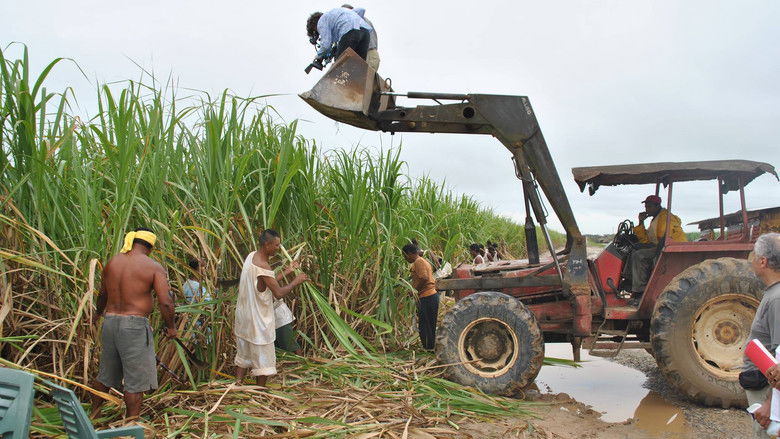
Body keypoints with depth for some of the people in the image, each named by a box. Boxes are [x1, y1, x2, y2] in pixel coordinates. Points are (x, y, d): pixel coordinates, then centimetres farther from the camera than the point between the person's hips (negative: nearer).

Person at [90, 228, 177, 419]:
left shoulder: (112, 262, 7)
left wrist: (98, 313, 42)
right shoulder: (154, 267, -9)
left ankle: (93, 414, 39)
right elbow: (165, 302, -16)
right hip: (134, 325, -6)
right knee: (135, 380, 5)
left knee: (105, 374, 24)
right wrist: (171, 327, 0)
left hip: (110, 322, 6)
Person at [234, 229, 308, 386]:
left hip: (244, 313, 9)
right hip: (258, 319, -9)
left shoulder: (252, 256, 1)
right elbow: (279, 293, -26)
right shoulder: (263, 267, -27)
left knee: (243, 352, 19)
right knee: (263, 356, 8)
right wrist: (296, 281, -13)